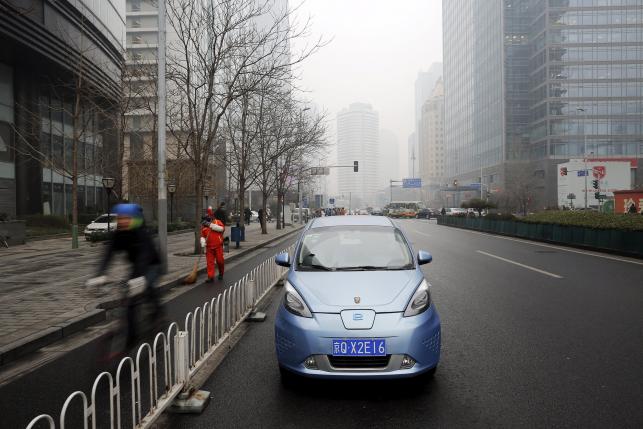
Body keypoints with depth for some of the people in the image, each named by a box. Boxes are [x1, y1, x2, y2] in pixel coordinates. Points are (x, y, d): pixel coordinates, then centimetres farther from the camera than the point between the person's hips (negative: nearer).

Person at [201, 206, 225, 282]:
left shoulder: (217, 222, 2)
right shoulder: (204, 225, 10)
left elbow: (222, 228, -19)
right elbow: (202, 236, 9)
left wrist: (211, 225, -19)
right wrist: (203, 245, -6)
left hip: (218, 246, -2)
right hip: (209, 247, 2)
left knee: (220, 260, 3)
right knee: (210, 262, -1)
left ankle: (221, 273, 28)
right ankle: (210, 277, 1)